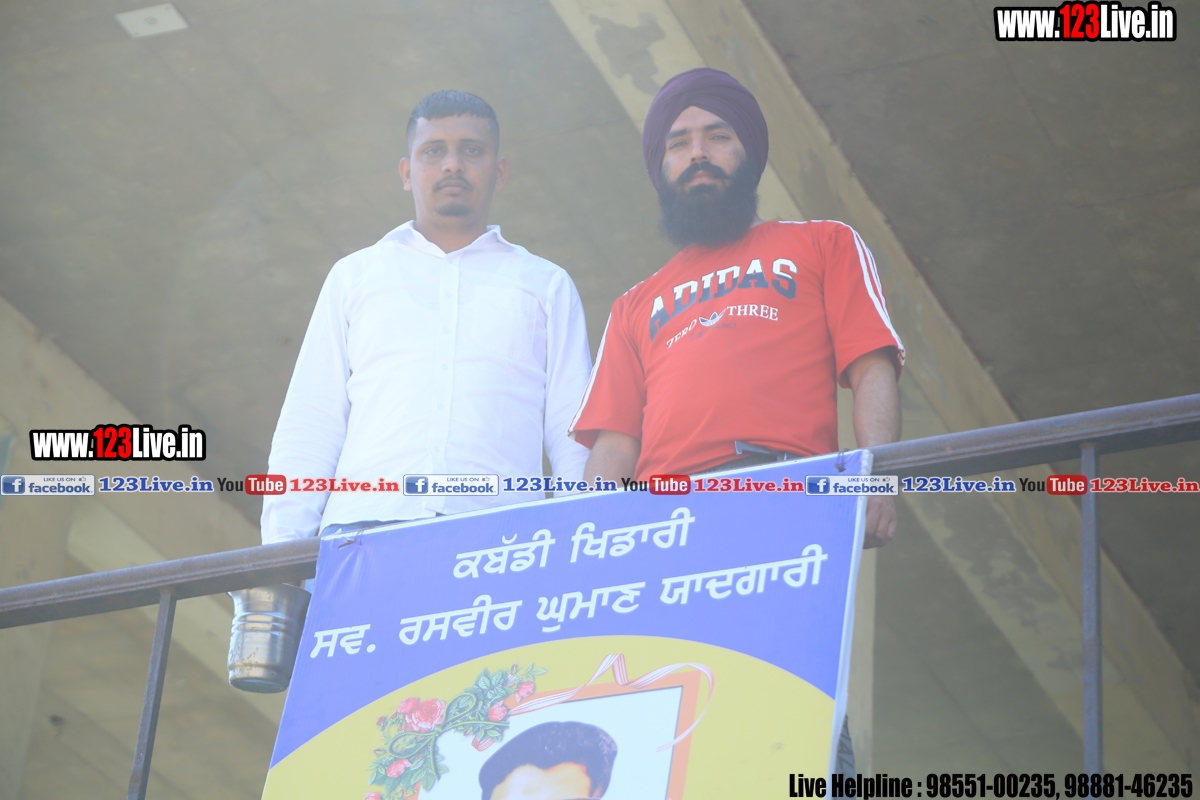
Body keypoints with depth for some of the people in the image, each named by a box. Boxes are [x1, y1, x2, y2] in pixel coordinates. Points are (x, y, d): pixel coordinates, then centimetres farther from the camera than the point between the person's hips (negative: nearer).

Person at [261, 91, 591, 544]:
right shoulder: (354, 277, 23)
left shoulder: (546, 286, 22)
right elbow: (309, 426, 17)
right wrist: (283, 541, 4)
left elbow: (574, 438, 15)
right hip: (362, 526, 0)